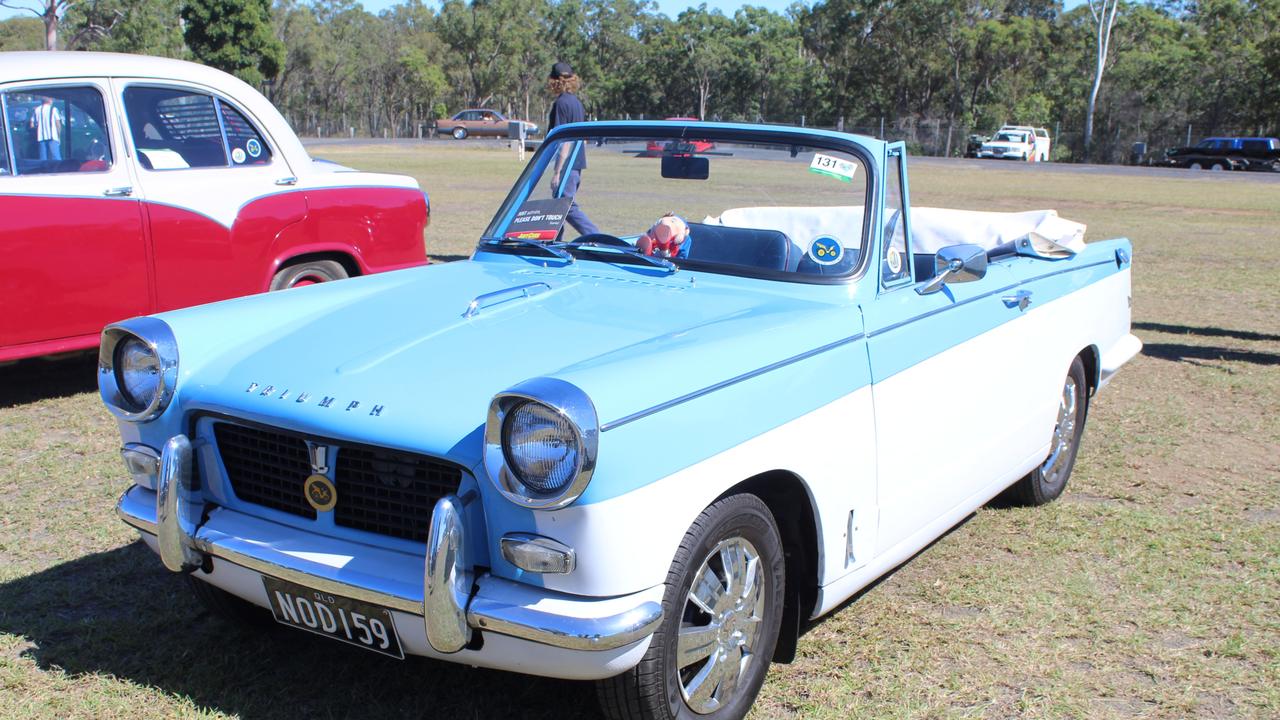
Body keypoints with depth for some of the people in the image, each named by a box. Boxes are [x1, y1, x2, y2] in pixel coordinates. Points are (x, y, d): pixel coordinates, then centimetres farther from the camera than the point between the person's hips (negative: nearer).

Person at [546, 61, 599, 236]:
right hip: (578, 164, 9)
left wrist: (557, 171, -17)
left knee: (569, 208, -8)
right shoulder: (577, 102, 14)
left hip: (567, 165, -9)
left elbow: (564, 140, -18)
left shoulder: (561, 103, -13)